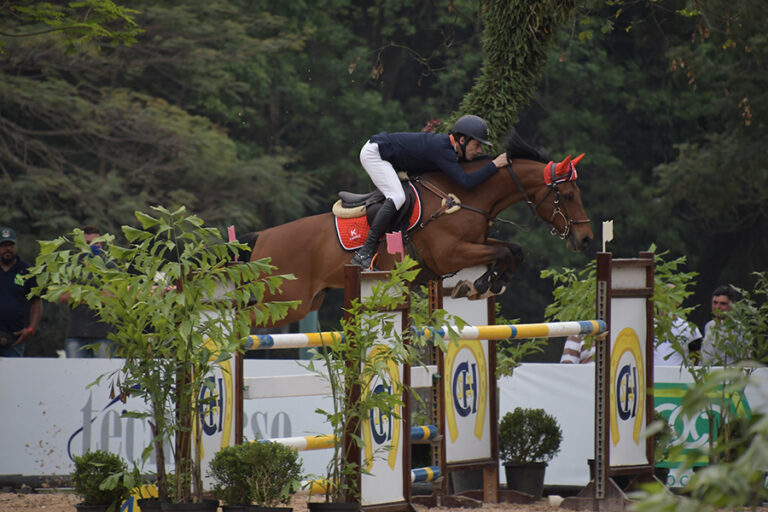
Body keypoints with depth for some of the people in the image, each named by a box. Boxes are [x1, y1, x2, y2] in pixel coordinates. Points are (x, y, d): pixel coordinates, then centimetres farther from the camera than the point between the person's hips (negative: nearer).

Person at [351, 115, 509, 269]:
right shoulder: (441, 149, -28)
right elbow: (466, 182, -36)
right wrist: (494, 165, -29)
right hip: (373, 153, -11)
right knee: (397, 197, -25)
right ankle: (364, 253, -27)